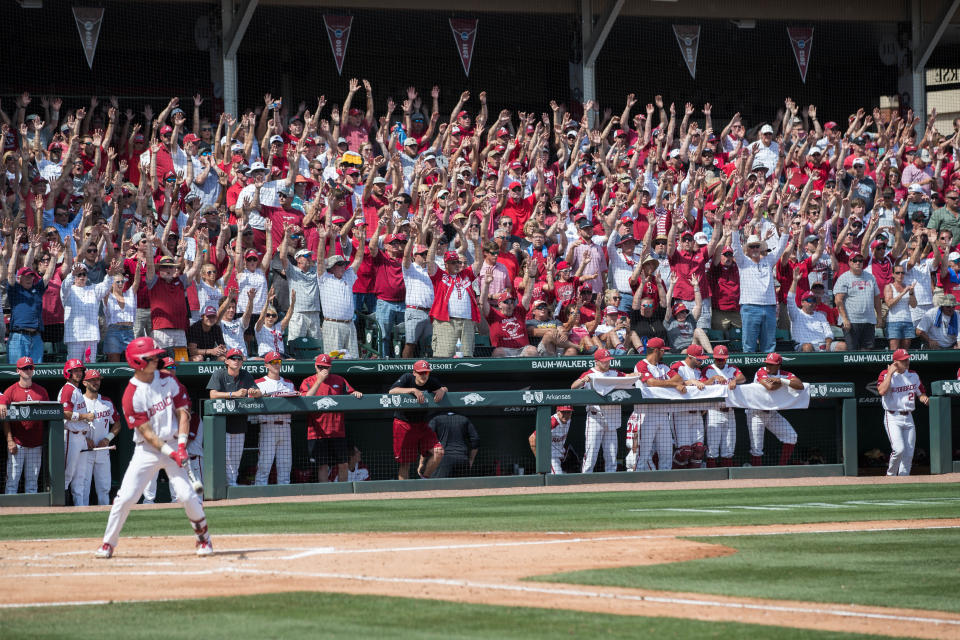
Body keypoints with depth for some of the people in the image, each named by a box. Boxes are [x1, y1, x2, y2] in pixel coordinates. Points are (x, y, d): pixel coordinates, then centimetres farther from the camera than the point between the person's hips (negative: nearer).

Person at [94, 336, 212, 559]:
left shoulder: (168, 380, 1)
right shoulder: (131, 395, -12)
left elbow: (183, 413, 2)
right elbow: (146, 432, -14)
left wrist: (181, 446, -10)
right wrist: (170, 453, -21)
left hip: (173, 446, 2)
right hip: (146, 450, -2)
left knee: (186, 495, -11)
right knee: (125, 498, -8)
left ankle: (204, 538, 8)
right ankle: (108, 544, 6)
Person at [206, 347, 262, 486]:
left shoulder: (246, 376, 10)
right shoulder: (219, 374, -4)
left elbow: (259, 393, 7)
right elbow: (213, 394, -17)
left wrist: (254, 392, -18)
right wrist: (235, 394, -27)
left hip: (239, 422, 5)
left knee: (236, 457, 8)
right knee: (223, 456, -12)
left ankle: (232, 484, 15)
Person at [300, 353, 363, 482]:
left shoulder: (339, 380, 11)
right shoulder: (308, 382, 3)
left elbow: (351, 393, 11)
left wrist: (356, 394, -13)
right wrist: (319, 381, -16)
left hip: (338, 432, 3)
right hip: (318, 432, -3)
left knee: (343, 465, 4)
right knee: (323, 466, -2)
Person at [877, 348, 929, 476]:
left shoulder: (913, 375, 11)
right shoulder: (885, 375, -6)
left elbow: (921, 393, 21)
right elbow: (882, 391, -24)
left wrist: (924, 398, -3)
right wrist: (890, 373, -19)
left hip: (908, 418, 6)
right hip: (893, 418, -6)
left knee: (909, 454, 3)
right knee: (899, 449, -19)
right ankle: (890, 475, 3)